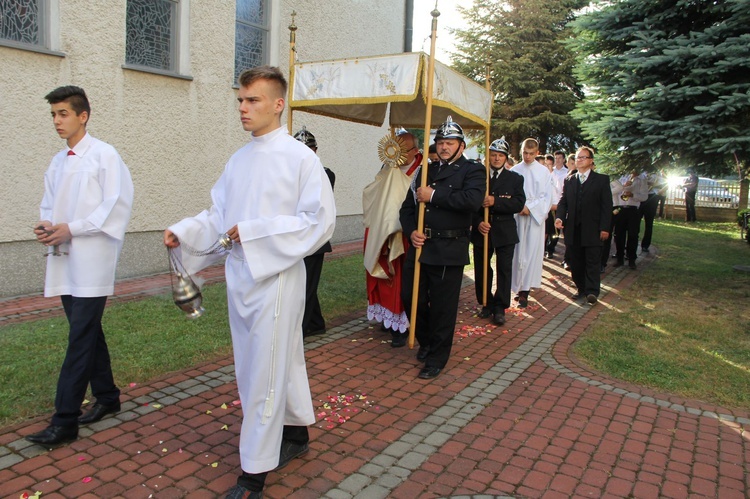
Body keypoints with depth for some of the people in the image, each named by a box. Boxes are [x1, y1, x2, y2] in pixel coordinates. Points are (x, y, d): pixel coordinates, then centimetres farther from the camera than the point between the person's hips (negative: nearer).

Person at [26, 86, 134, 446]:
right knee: (87, 333, 14)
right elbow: (50, 203, 20)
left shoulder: (104, 155, -6)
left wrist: (72, 228, -16)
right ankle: (107, 397, 29)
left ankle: (65, 421, 0)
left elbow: (117, 205, -13)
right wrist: (46, 225, -2)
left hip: (91, 261, -7)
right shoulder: (58, 161, 15)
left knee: (81, 338, -5)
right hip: (65, 259, 7)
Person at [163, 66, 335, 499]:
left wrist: (254, 233, -19)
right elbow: (220, 213, 15)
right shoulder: (240, 159, 10)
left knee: (264, 374, 0)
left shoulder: (300, 158, -10)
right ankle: (296, 435, 39)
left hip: (275, 279, -7)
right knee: (283, 359, 20)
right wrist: (184, 232, -3)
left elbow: (321, 220, -16)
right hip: (241, 276, 7)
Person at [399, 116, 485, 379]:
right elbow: (407, 207, 15)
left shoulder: (473, 170, 0)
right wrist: (411, 231, -4)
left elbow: (473, 200, -21)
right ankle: (426, 341, 36)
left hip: (449, 250, -5)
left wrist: (433, 195, -16)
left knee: (443, 307, 4)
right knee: (411, 298, 10)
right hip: (419, 246, 5)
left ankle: (437, 358, 21)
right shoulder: (425, 171, 17)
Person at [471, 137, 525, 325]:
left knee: (504, 270, 3)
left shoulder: (515, 179, 3)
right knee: (481, 270, 9)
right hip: (482, 231, 1)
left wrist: (495, 202, -22)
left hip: (505, 232, -1)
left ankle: (500, 308, 13)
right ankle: (487, 304, 25)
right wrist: (478, 223, -17)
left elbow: (519, 204, -10)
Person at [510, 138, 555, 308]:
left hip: (536, 216, -1)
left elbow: (547, 196, -1)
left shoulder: (544, 171, 3)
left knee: (532, 252, -5)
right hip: (517, 216, 1)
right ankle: (519, 286, 12)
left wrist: (530, 208, -12)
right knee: (519, 251, 2)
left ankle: (524, 291, -5)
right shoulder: (514, 171, 6)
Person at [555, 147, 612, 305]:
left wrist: (604, 227, -9)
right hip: (574, 229, 4)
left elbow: (607, 205, -2)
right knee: (576, 261, 8)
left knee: (592, 261, -3)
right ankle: (581, 289, 18)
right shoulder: (569, 181, 14)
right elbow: (563, 202, 9)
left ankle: (592, 292, 2)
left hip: (592, 229, -4)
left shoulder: (602, 180, 3)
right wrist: (559, 217, -11)